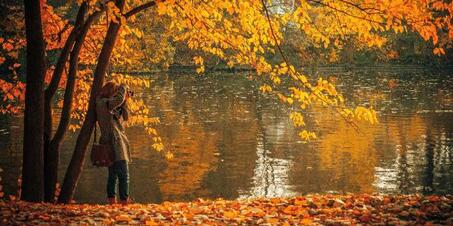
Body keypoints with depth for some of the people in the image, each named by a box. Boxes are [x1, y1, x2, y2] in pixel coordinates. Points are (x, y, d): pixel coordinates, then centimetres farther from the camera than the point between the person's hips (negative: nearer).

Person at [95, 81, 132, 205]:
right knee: (123, 175, -12)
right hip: (115, 144, -10)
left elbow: (125, 117, 18)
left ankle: (111, 199, 13)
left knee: (113, 174, 11)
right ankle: (124, 199, -14)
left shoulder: (112, 106, 19)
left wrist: (125, 101, 8)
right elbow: (119, 99, -29)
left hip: (112, 145, 10)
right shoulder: (103, 103, -11)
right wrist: (123, 88, -10)